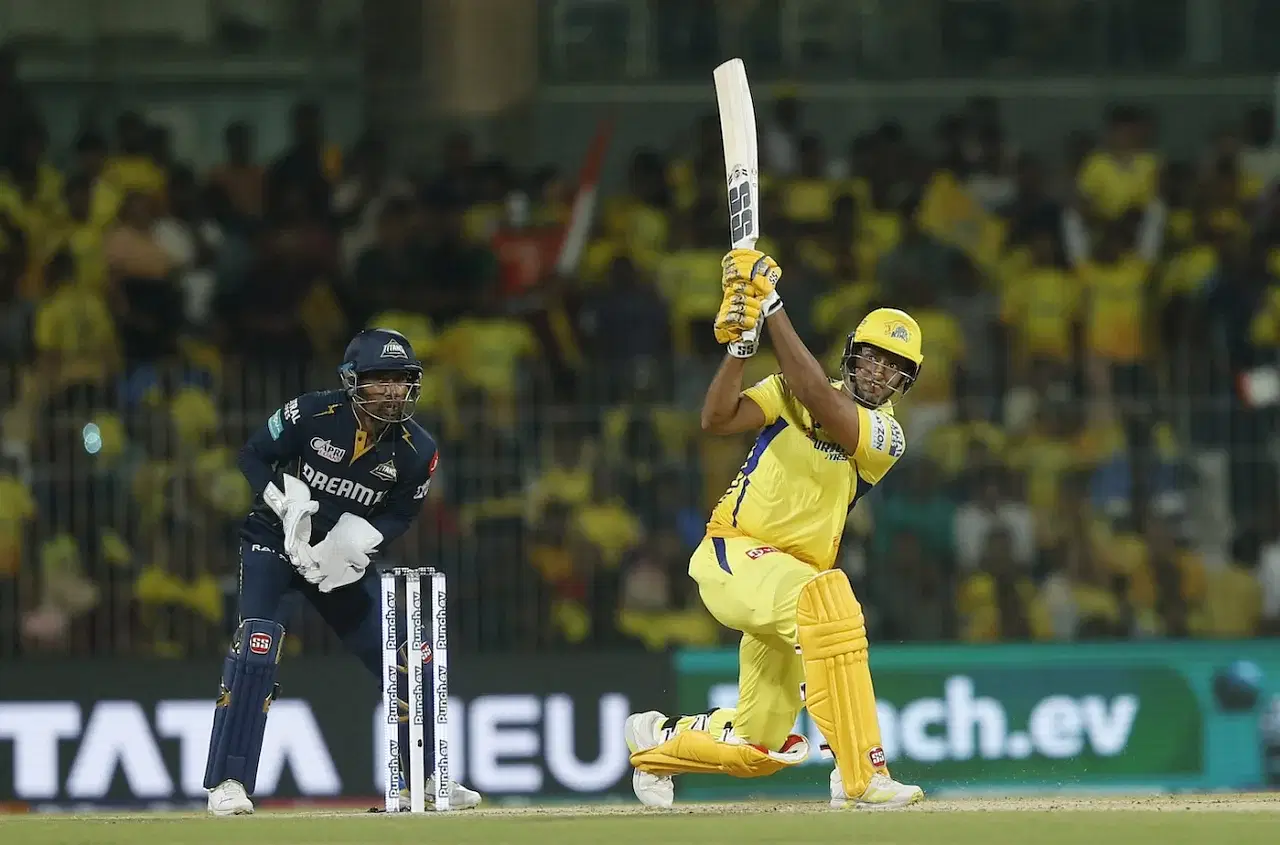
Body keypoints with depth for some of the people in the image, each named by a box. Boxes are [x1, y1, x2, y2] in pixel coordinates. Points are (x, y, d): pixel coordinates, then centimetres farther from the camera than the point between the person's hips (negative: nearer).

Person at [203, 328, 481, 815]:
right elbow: (253, 455, -8)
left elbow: (399, 515, 0)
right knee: (256, 648, -22)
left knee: (403, 660, 1)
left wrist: (357, 538, -19)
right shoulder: (312, 414, -20)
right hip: (276, 544, -4)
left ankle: (425, 779, 18)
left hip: (345, 558, 4)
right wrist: (286, 502, -23)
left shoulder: (416, 451, -12)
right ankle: (226, 784, -20)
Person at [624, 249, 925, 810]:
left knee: (760, 748, 8)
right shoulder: (793, 391, 2)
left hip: (785, 576, 4)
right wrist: (738, 343, -26)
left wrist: (773, 307, -24)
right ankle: (861, 775, -40)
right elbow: (717, 419, -13)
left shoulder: (887, 436, -2)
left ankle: (658, 742, 41)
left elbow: (820, 404, -20)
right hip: (732, 554, -4)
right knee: (824, 597, -37)